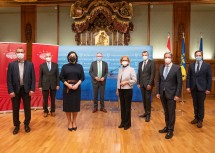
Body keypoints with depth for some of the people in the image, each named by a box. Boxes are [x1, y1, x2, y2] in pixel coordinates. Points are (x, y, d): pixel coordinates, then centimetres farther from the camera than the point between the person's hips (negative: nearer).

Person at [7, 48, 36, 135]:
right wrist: (10, 91, -9)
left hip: (26, 89, 0)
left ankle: (27, 124, 26)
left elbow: (33, 78, 0)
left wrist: (32, 89, -7)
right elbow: (9, 79, -2)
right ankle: (16, 125, 24)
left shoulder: (30, 64, 1)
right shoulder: (11, 64, 1)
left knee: (27, 108, 8)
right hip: (15, 90, 0)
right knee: (15, 109, 9)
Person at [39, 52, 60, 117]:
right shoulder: (42, 65, 2)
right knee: (45, 99, 7)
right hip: (45, 85, 0)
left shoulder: (55, 65, 3)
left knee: (53, 99, 10)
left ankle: (53, 111, 24)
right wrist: (40, 85, -3)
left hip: (53, 85, 1)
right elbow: (40, 76, 1)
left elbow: (57, 75, 3)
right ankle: (45, 111, 22)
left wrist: (58, 84, -3)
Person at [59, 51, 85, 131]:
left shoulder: (79, 66, 5)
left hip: (76, 88, 0)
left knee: (75, 105, 5)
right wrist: (67, 84, -14)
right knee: (67, 105, 2)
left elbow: (82, 77, 1)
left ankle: (74, 122, 19)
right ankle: (69, 122, 15)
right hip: (67, 88, 0)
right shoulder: (64, 66, 4)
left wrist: (77, 84, -14)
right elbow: (61, 77, 0)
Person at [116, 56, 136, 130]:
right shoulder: (120, 70, 10)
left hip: (128, 90, -5)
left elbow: (134, 80, -9)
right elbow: (118, 80, 12)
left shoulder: (131, 69, -6)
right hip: (121, 90, 5)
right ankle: (123, 122, 22)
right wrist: (117, 89, 10)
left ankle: (127, 123, 14)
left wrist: (126, 82, -18)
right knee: (122, 107, 11)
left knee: (127, 107, 2)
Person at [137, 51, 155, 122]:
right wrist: (138, 83, 6)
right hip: (142, 84, 6)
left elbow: (153, 74, -11)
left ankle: (148, 114, 5)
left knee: (148, 99, -4)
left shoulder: (151, 63, -5)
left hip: (148, 84, -6)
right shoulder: (140, 63, 13)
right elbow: (139, 73, 14)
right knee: (144, 99, 9)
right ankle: (146, 112, 20)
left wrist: (150, 84, -16)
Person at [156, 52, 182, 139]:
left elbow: (179, 82, -8)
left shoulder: (177, 68, -8)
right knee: (166, 112, 15)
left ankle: (170, 130, 14)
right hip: (162, 94, 5)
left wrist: (177, 95, -12)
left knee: (171, 112, 3)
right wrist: (158, 92, 4)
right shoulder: (161, 68, 7)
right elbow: (158, 81, 10)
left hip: (171, 94, -4)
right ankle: (167, 127, 29)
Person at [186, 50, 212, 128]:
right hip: (193, 88, 3)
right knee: (195, 104, 12)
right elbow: (188, 77, 5)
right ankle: (196, 118, 25)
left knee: (201, 104, 4)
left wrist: (208, 89, -8)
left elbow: (209, 78, -4)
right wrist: (188, 86, -3)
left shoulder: (207, 65, -3)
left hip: (202, 88, -3)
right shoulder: (191, 65, 5)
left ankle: (200, 120, 15)